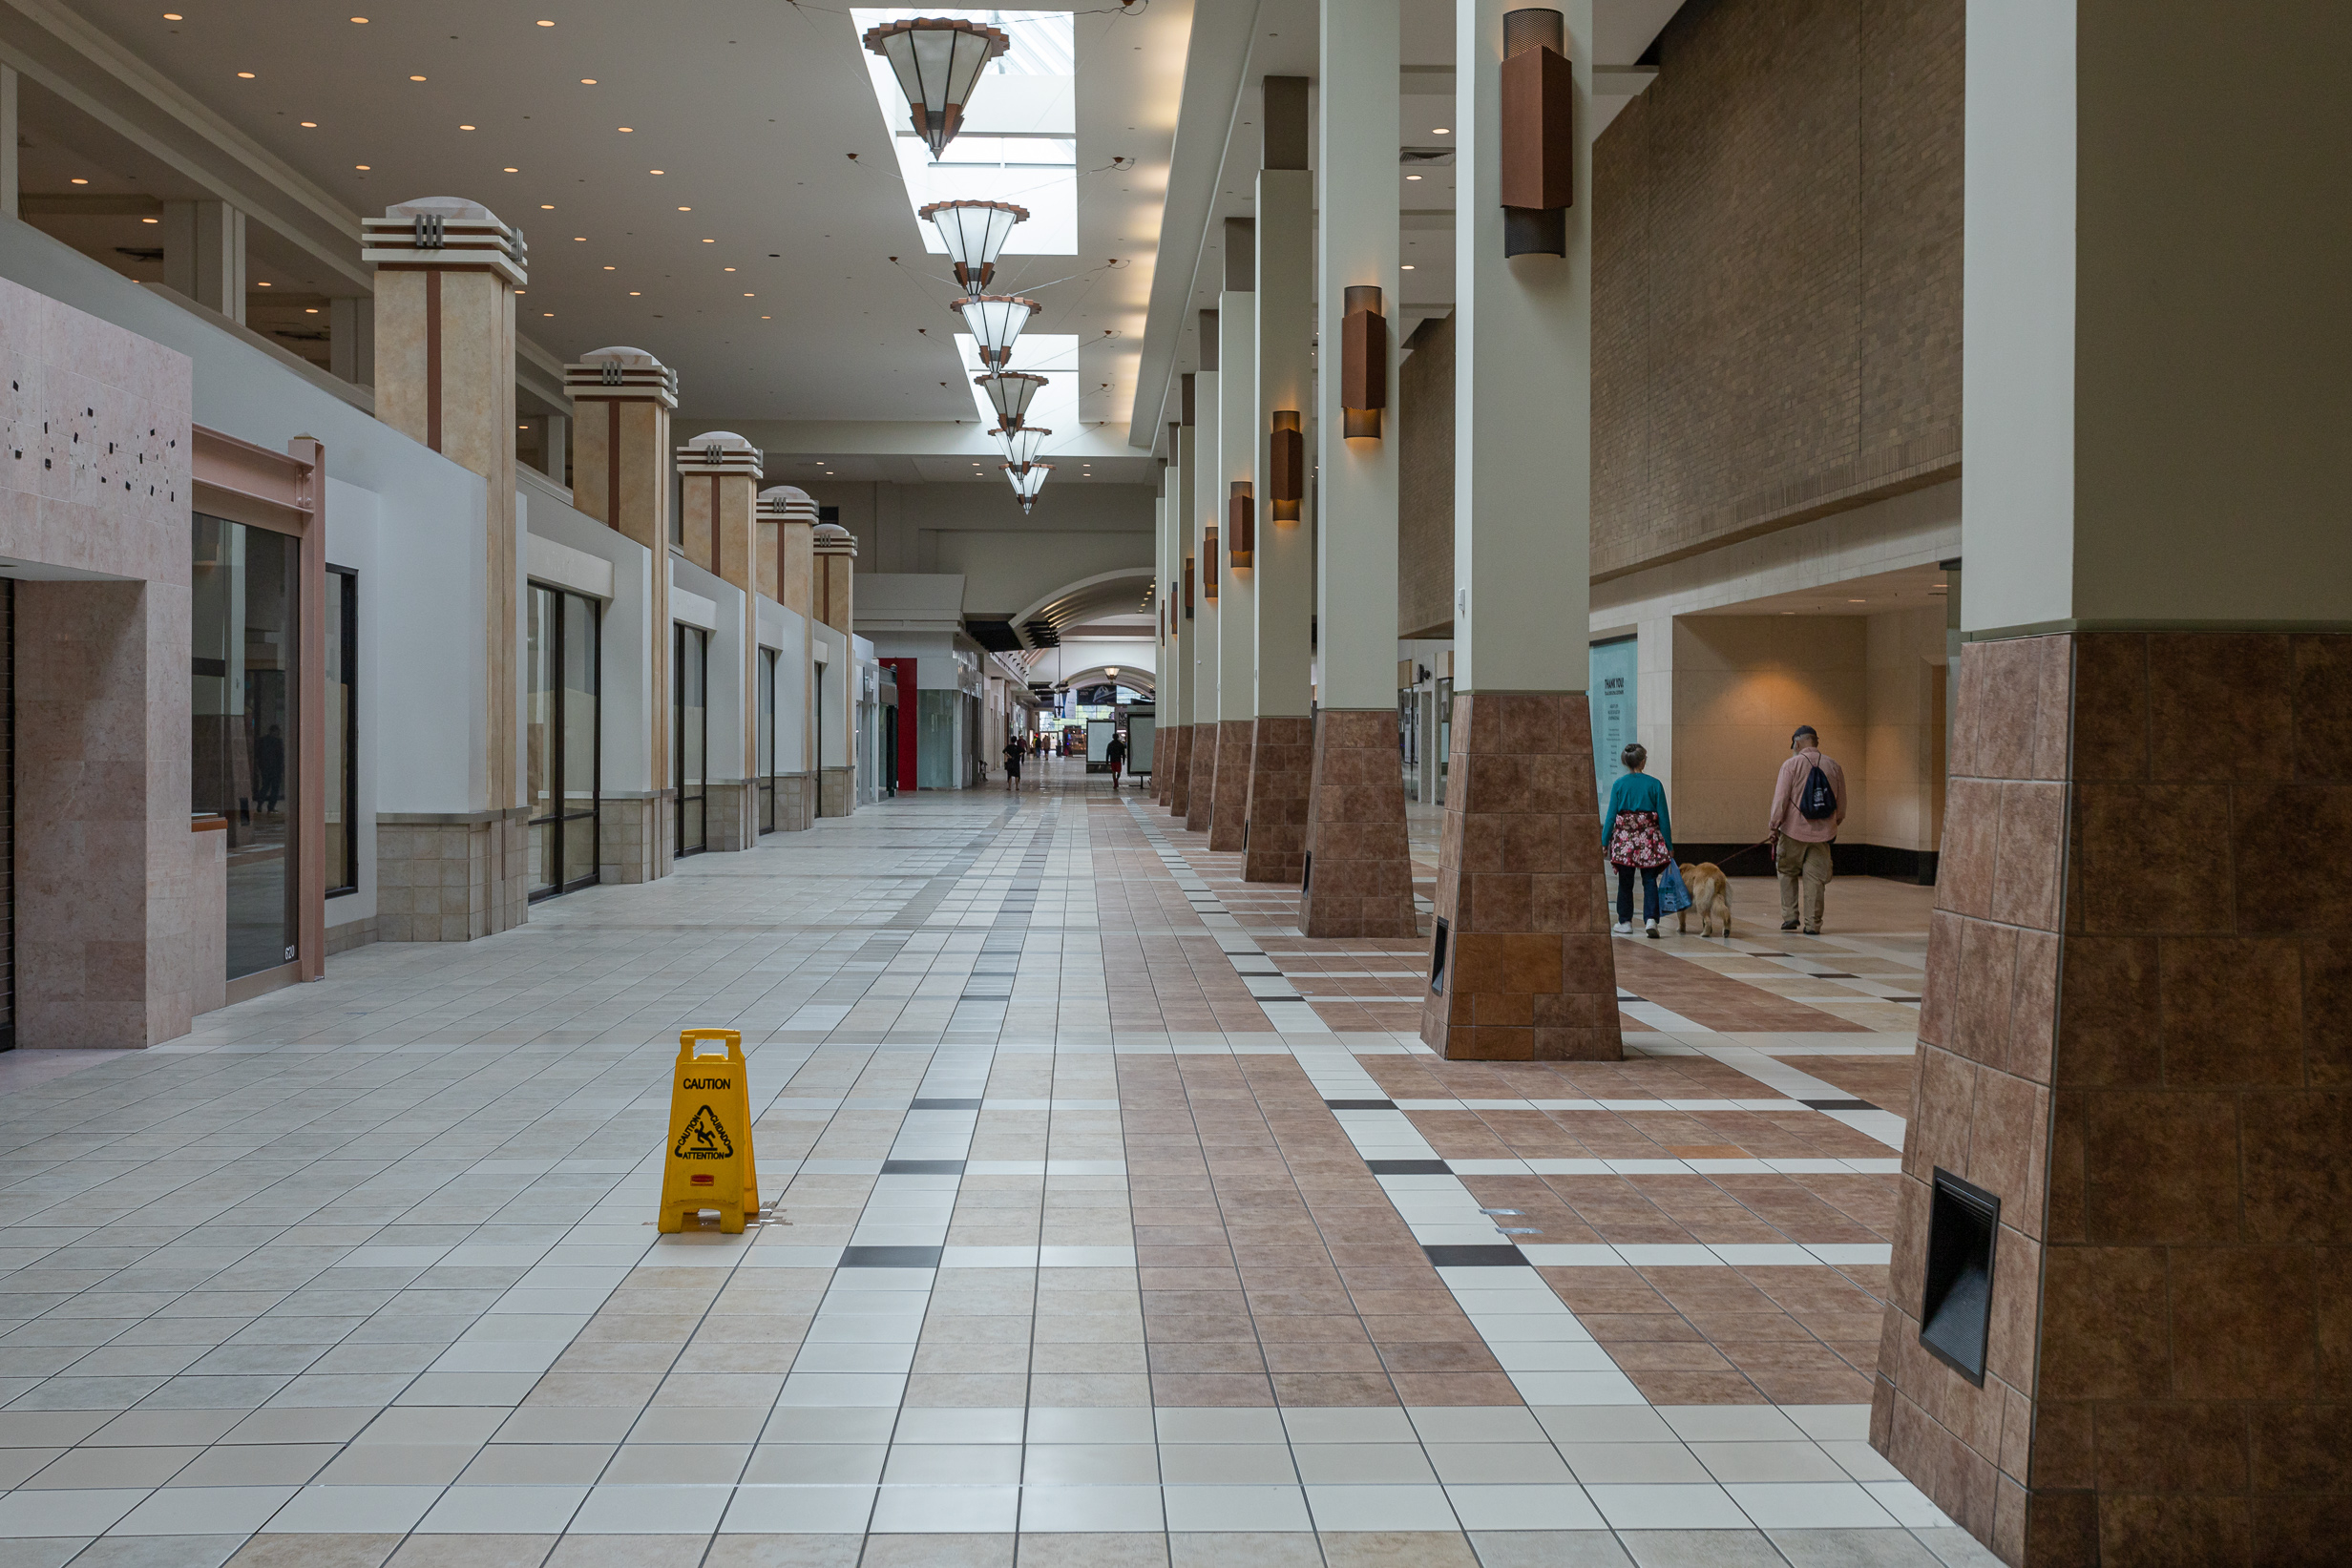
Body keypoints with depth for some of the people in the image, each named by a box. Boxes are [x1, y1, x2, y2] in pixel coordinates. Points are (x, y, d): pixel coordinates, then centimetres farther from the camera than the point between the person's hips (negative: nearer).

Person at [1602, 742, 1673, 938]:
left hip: (1624, 837, 1)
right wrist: (1668, 845, 5)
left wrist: (1604, 842, 4)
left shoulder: (1619, 785, -2)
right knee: (1649, 881, 3)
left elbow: (1611, 815, -2)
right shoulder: (1654, 784, -3)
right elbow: (1663, 817, -1)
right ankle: (1650, 919, -14)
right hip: (1649, 839, -1)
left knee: (1625, 882, 11)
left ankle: (1625, 922, 17)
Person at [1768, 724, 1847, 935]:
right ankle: (1813, 924, 5)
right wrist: (1835, 824, 26)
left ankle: (1789, 916, 10)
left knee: (1788, 873, 15)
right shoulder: (1833, 766, 6)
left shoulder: (1791, 764, -7)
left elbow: (1780, 799, -11)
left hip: (1794, 831, -3)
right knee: (1816, 878, 5)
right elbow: (1841, 803, 12)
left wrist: (1773, 826, -5)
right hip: (1822, 833, 3)